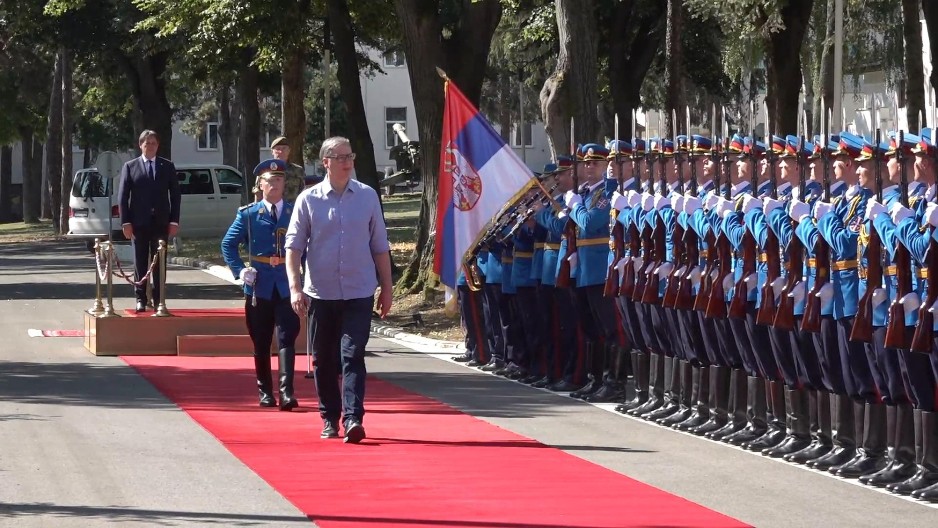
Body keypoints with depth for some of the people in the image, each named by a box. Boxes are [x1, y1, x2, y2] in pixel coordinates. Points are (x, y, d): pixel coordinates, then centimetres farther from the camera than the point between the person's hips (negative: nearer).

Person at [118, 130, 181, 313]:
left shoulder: (167, 166, 8)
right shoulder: (130, 167, 4)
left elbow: (175, 195, 7)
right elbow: (123, 196, 1)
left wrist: (174, 221, -2)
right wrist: (125, 222, -7)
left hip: (161, 222, 1)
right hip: (139, 223, -1)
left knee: (159, 264, 2)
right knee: (140, 264, 2)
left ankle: (158, 300, 5)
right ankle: (140, 299, 5)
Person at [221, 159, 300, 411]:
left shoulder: (296, 212, 5)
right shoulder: (248, 214, 3)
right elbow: (228, 244, 8)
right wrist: (239, 270, -2)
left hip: (288, 286, -1)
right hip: (259, 286, 1)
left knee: (287, 340, -8)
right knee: (261, 343, 7)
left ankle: (287, 391, -14)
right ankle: (265, 391, 16)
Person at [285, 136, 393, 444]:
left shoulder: (367, 196, 4)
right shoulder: (309, 200, 0)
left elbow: (380, 246, 9)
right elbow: (293, 246, -1)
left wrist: (386, 288, 8)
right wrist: (295, 287, -10)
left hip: (359, 293, -1)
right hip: (321, 292, 1)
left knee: (353, 355, -11)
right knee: (323, 360, 8)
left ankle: (353, 419, -16)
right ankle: (329, 419, 20)